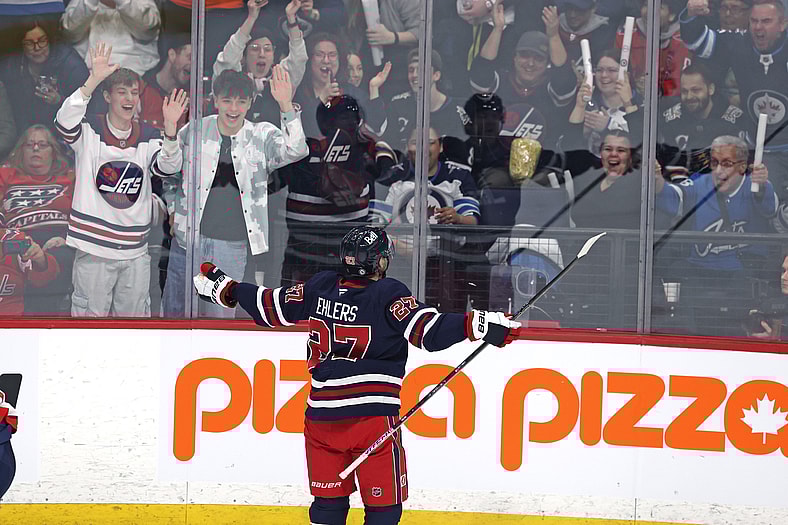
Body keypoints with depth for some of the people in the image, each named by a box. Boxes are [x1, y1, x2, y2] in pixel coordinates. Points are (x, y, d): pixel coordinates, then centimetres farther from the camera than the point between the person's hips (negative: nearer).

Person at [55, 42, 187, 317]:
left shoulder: (148, 137, 9)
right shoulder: (89, 130, -1)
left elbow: (169, 167, -7)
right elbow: (65, 122, -23)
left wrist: (170, 128, -27)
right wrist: (93, 80, -34)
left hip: (135, 252, 4)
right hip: (94, 249, -4)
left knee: (134, 314, 10)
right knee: (90, 316, -1)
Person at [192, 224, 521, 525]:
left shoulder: (319, 288, 4)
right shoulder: (389, 296, -9)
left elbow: (271, 308, 15)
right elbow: (429, 332, -21)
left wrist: (225, 289, 29)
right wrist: (477, 325, -25)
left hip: (320, 418, 5)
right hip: (373, 418, -5)